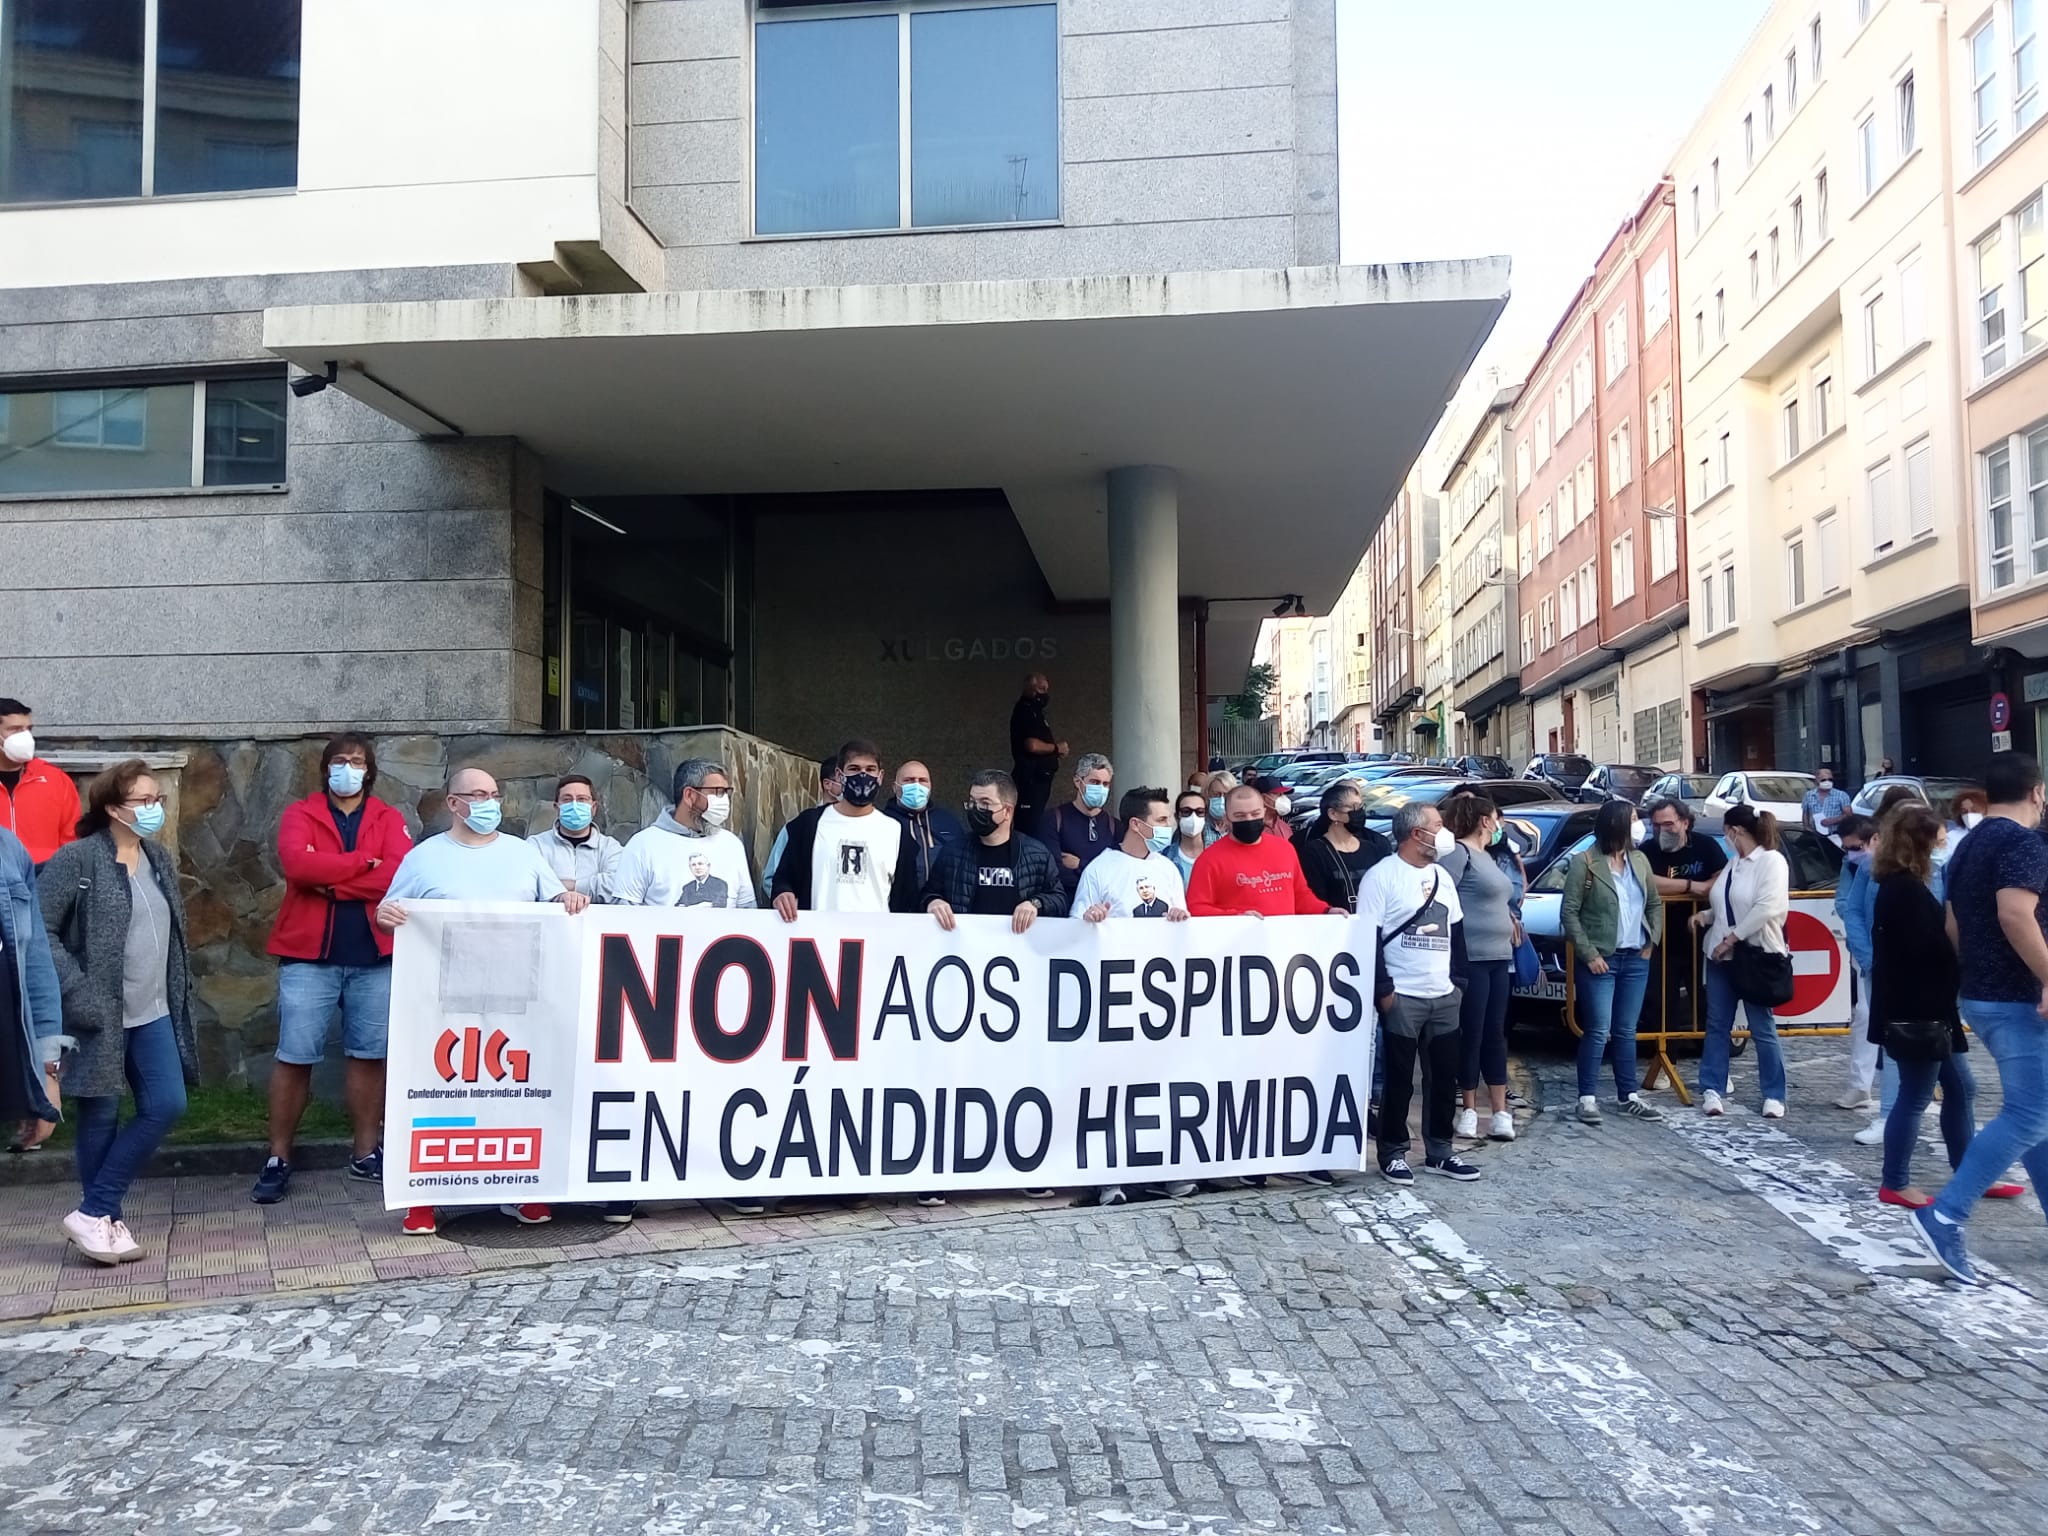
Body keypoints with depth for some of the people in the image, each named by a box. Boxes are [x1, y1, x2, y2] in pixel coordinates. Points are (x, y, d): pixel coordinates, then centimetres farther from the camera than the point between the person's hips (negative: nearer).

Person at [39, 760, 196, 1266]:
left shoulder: (159, 858, 11)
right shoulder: (77, 859, -11)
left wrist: (181, 996, 14)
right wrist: (78, 992, -19)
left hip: (154, 1013, 7)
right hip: (100, 1015, -6)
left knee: (166, 1106, 0)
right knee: (101, 1116, 3)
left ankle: (96, 1213, 10)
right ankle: (102, 1217, 18)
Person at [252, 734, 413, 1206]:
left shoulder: (388, 818, 8)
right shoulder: (300, 813, 5)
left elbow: (401, 873, -10)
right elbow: (297, 864, -15)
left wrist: (330, 880, -12)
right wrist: (363, 861, -12)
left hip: (374, 958, 2)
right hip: (308, 956, -1)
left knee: (368, 1055, 8)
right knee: (294, 1056, 1)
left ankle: (366, 1154, 19)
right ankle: (278, 1159, 11)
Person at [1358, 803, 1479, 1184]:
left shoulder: (1442, 877, 13)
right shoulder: (1382, 875, -10)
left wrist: (1458, 978, 13)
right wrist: (1383, 989, -16)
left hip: (1445, 996, 7)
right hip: (1403, 997, -7)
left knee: (1444, 1076, 11)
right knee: (1400, 1079, 1)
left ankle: (1439, 1150, 22)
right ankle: (1393, 1153, 12)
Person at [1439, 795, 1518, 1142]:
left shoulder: (1488, 856, 18)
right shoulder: (1458, 854, -9)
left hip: (1499, 958, 9)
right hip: (1470, 958, -9)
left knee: (1496, 1034, 9)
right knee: (1471, 1034, -2)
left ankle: (1500, 1113, 12)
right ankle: (1469, 1111, 8)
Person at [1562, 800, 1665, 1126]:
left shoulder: (1640, 860, 7)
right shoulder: (1585, 862, -9)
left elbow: (1655, 903, 18)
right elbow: (1569, 913, -9)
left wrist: (1652, 941, 8)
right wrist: (1589, 953, -12)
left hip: (1636, 959, 5)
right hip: (1601, 960, -5)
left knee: (1626, 1031, 12)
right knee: (1598, 1032, -5)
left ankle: (1628, 1096, 20)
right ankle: (1588, 1098, 2)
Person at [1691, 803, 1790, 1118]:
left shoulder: (1771, 861, -10)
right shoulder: (1733, 864, 13)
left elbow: (1767, 908, -21)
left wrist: (1732, 938, -21)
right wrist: (1706, 915, 2)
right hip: (1721, 955, 7)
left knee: (1762, 1028, 1)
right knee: (1717, 1025, 8)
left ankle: (1774, 1095, 10)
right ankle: (1712, 1090, 12)